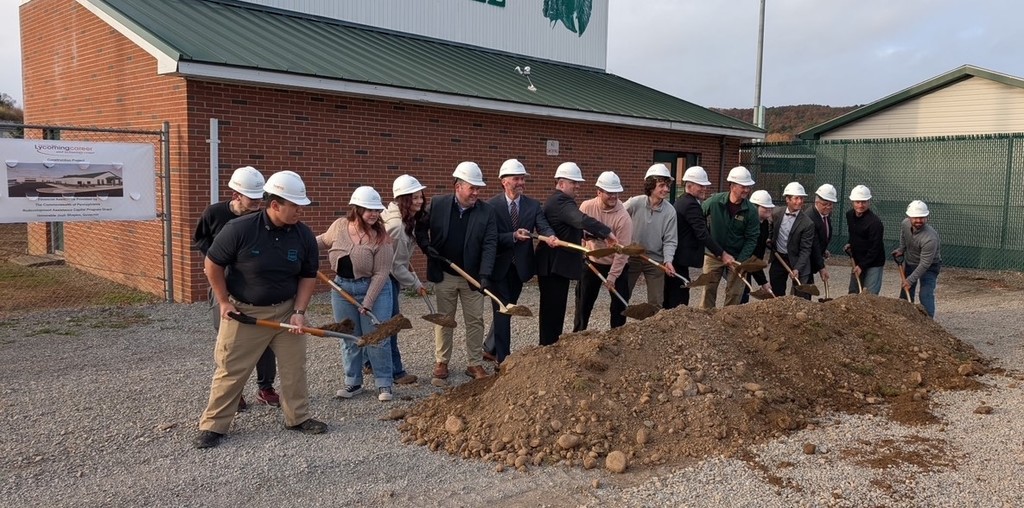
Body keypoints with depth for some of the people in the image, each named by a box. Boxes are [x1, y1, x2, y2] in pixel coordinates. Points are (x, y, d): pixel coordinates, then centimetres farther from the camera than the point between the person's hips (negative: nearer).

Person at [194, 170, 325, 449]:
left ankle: (298, 417, 25)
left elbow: (308, 275, 1)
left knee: (294, 366, 8)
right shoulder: (239, 229, -21)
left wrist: (299, 311, -10)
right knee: (231, 370, 4)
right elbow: (213, 264, -9)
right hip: (243, 311, -3)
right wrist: (224, 302, -7)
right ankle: (212, 426, 17)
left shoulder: (304, 235, -10)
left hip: (285, 309, 4)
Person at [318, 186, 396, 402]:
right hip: (342, 287, 4)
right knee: (349, 339, 12)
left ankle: (384, 384, 14)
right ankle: (353, 382, 26)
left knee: (377, 339, 0)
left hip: (373, 289, -4)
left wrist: (367, 303, -19)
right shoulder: (339, 226, -5)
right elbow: (322, 241, 18)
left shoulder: (380, 237, -16)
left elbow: (381, 273, -17)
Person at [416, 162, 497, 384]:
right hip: (444, 275, 0)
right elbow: (420, 227, 8)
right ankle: (441, 364, 22)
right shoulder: (437, 204, -5)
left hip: (472, 276, 0)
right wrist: (427, 247, -9)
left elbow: (490, 244, -12)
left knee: (475, 321, 7)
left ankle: (474, 364, 21)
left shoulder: (486, 211, -6)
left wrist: (485, 275, -22)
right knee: (443, 320, 10)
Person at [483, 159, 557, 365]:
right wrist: (513, 236, -30)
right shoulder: (492, 206, -9)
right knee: (501, 311, 0)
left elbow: (543, 225, -14)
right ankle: (503, 358, 7)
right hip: (499, 266, -4)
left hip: (519, 266, 4)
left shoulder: (533, 205, 1)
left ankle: (490, 349, 36)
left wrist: (551, 237, -37)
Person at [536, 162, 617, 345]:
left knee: (553, 309, 15)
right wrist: (607, 232, -38)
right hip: (555, 266, -11)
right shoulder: (562, 201, -17)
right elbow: (582, 220, -35)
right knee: (553, 309, -6)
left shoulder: (556, 200, 19)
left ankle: (550, 345, 22)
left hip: (554, 265, 11)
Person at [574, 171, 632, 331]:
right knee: (583, 302, 12)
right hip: (591, 261, 3)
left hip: (616, 265, -3)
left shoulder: (623, 217, -23)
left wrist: (612, 276, -20)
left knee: (619, 305, 1)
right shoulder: (586, 207, -13)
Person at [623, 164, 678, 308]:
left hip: (655, 260, 1)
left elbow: (670, 240, -10)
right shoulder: (634, 203, -14)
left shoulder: (670, 211, -12)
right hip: (631, 257, 0)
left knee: (656, 303, 9)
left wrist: (668, 261, -24)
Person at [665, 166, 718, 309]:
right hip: (680, 260, -10)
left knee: (669, 299, 15)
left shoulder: (680, 202, 15)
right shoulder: (691, 205, -16)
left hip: (671, 258, 10)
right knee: (679, 302, -7)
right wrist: (722, 254, -22)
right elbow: (703, 234, -23)